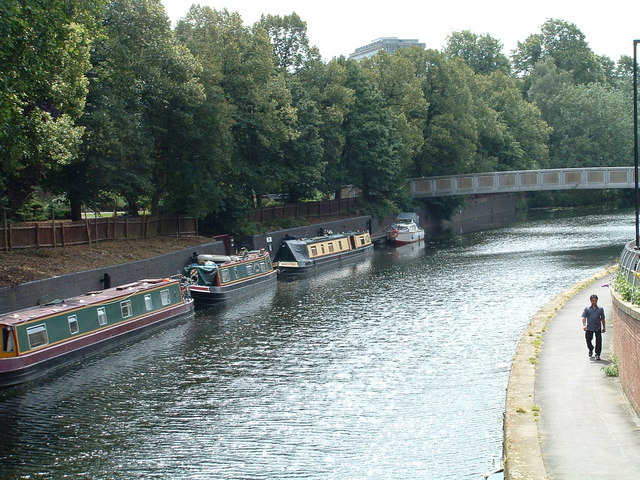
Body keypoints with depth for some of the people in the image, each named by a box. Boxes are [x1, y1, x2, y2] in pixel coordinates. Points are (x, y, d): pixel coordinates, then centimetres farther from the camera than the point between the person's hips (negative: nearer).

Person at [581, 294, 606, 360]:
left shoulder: (600, 309, 8)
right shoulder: (586, 309, 4)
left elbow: (602, 319, 15)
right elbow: (584, 317, -3)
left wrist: (604, 327, 15)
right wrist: (584, 325, -18)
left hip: (598, 328, 0)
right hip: (589, 328, 0)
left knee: (598, 341, -6)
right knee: (588, 340, 9)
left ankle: (597, 354, 2)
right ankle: (591, 350, 38)